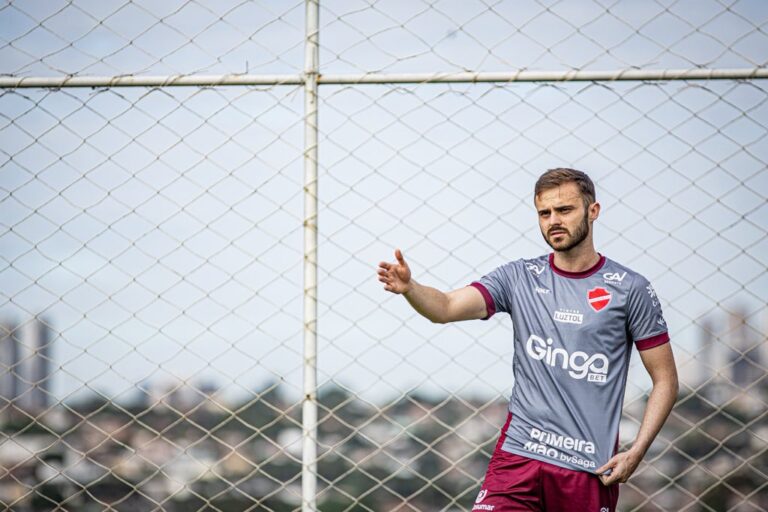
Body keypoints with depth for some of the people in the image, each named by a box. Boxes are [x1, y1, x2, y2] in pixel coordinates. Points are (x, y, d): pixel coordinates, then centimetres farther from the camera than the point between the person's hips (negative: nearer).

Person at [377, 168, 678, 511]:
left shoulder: (631, 289, -1)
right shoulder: (519, 277, 4)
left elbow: (665, 380, 3)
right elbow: (446, 308, -9)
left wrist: (636, 452, -7)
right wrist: (408, 287, -30)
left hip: (591, 468, -1)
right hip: (519, 455, 1)